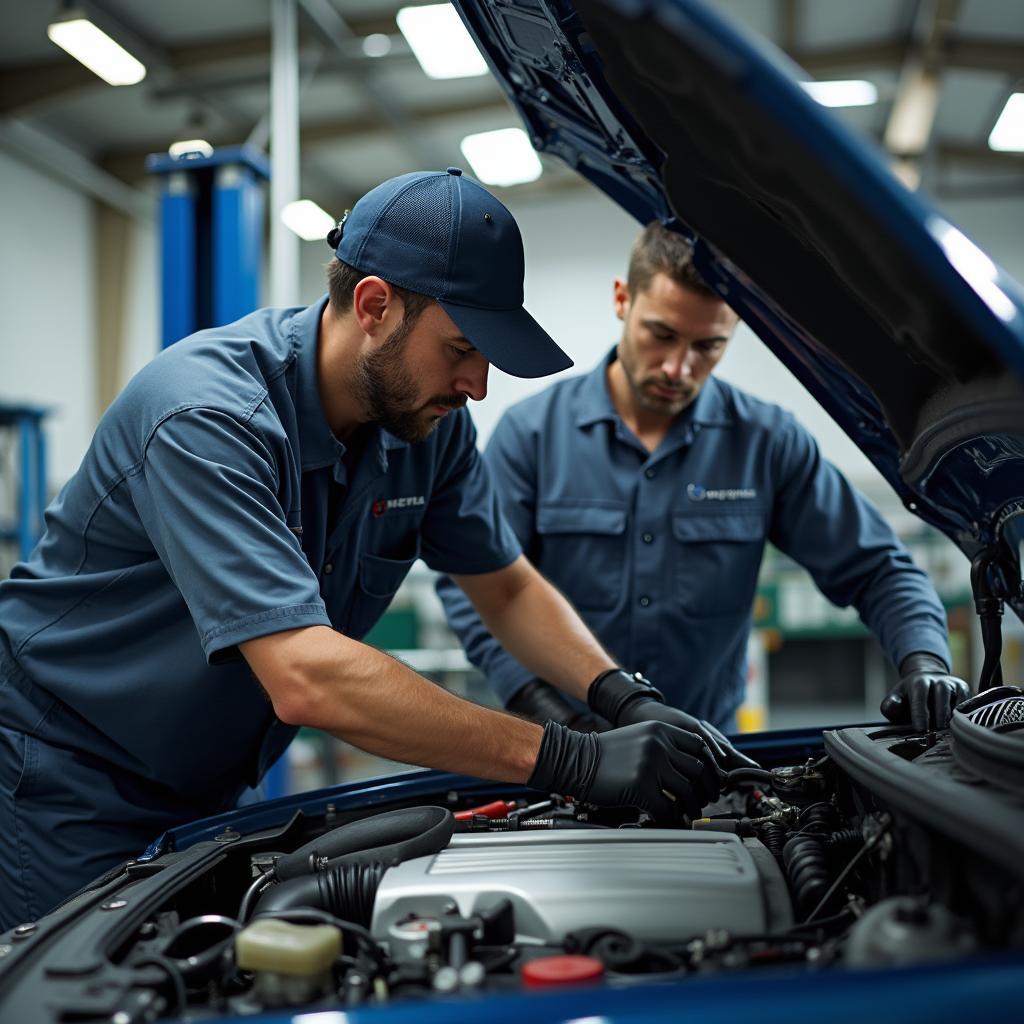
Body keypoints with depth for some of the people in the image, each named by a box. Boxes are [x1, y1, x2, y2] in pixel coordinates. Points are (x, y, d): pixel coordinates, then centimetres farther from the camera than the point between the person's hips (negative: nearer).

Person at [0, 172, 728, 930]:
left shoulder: (431, 421, -8)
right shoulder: (206, 416, -32)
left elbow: (508, 588, 3)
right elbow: (306, 678, -41)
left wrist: (627, 698, -16)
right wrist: (575, 761, -40)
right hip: (64, 789, -6)